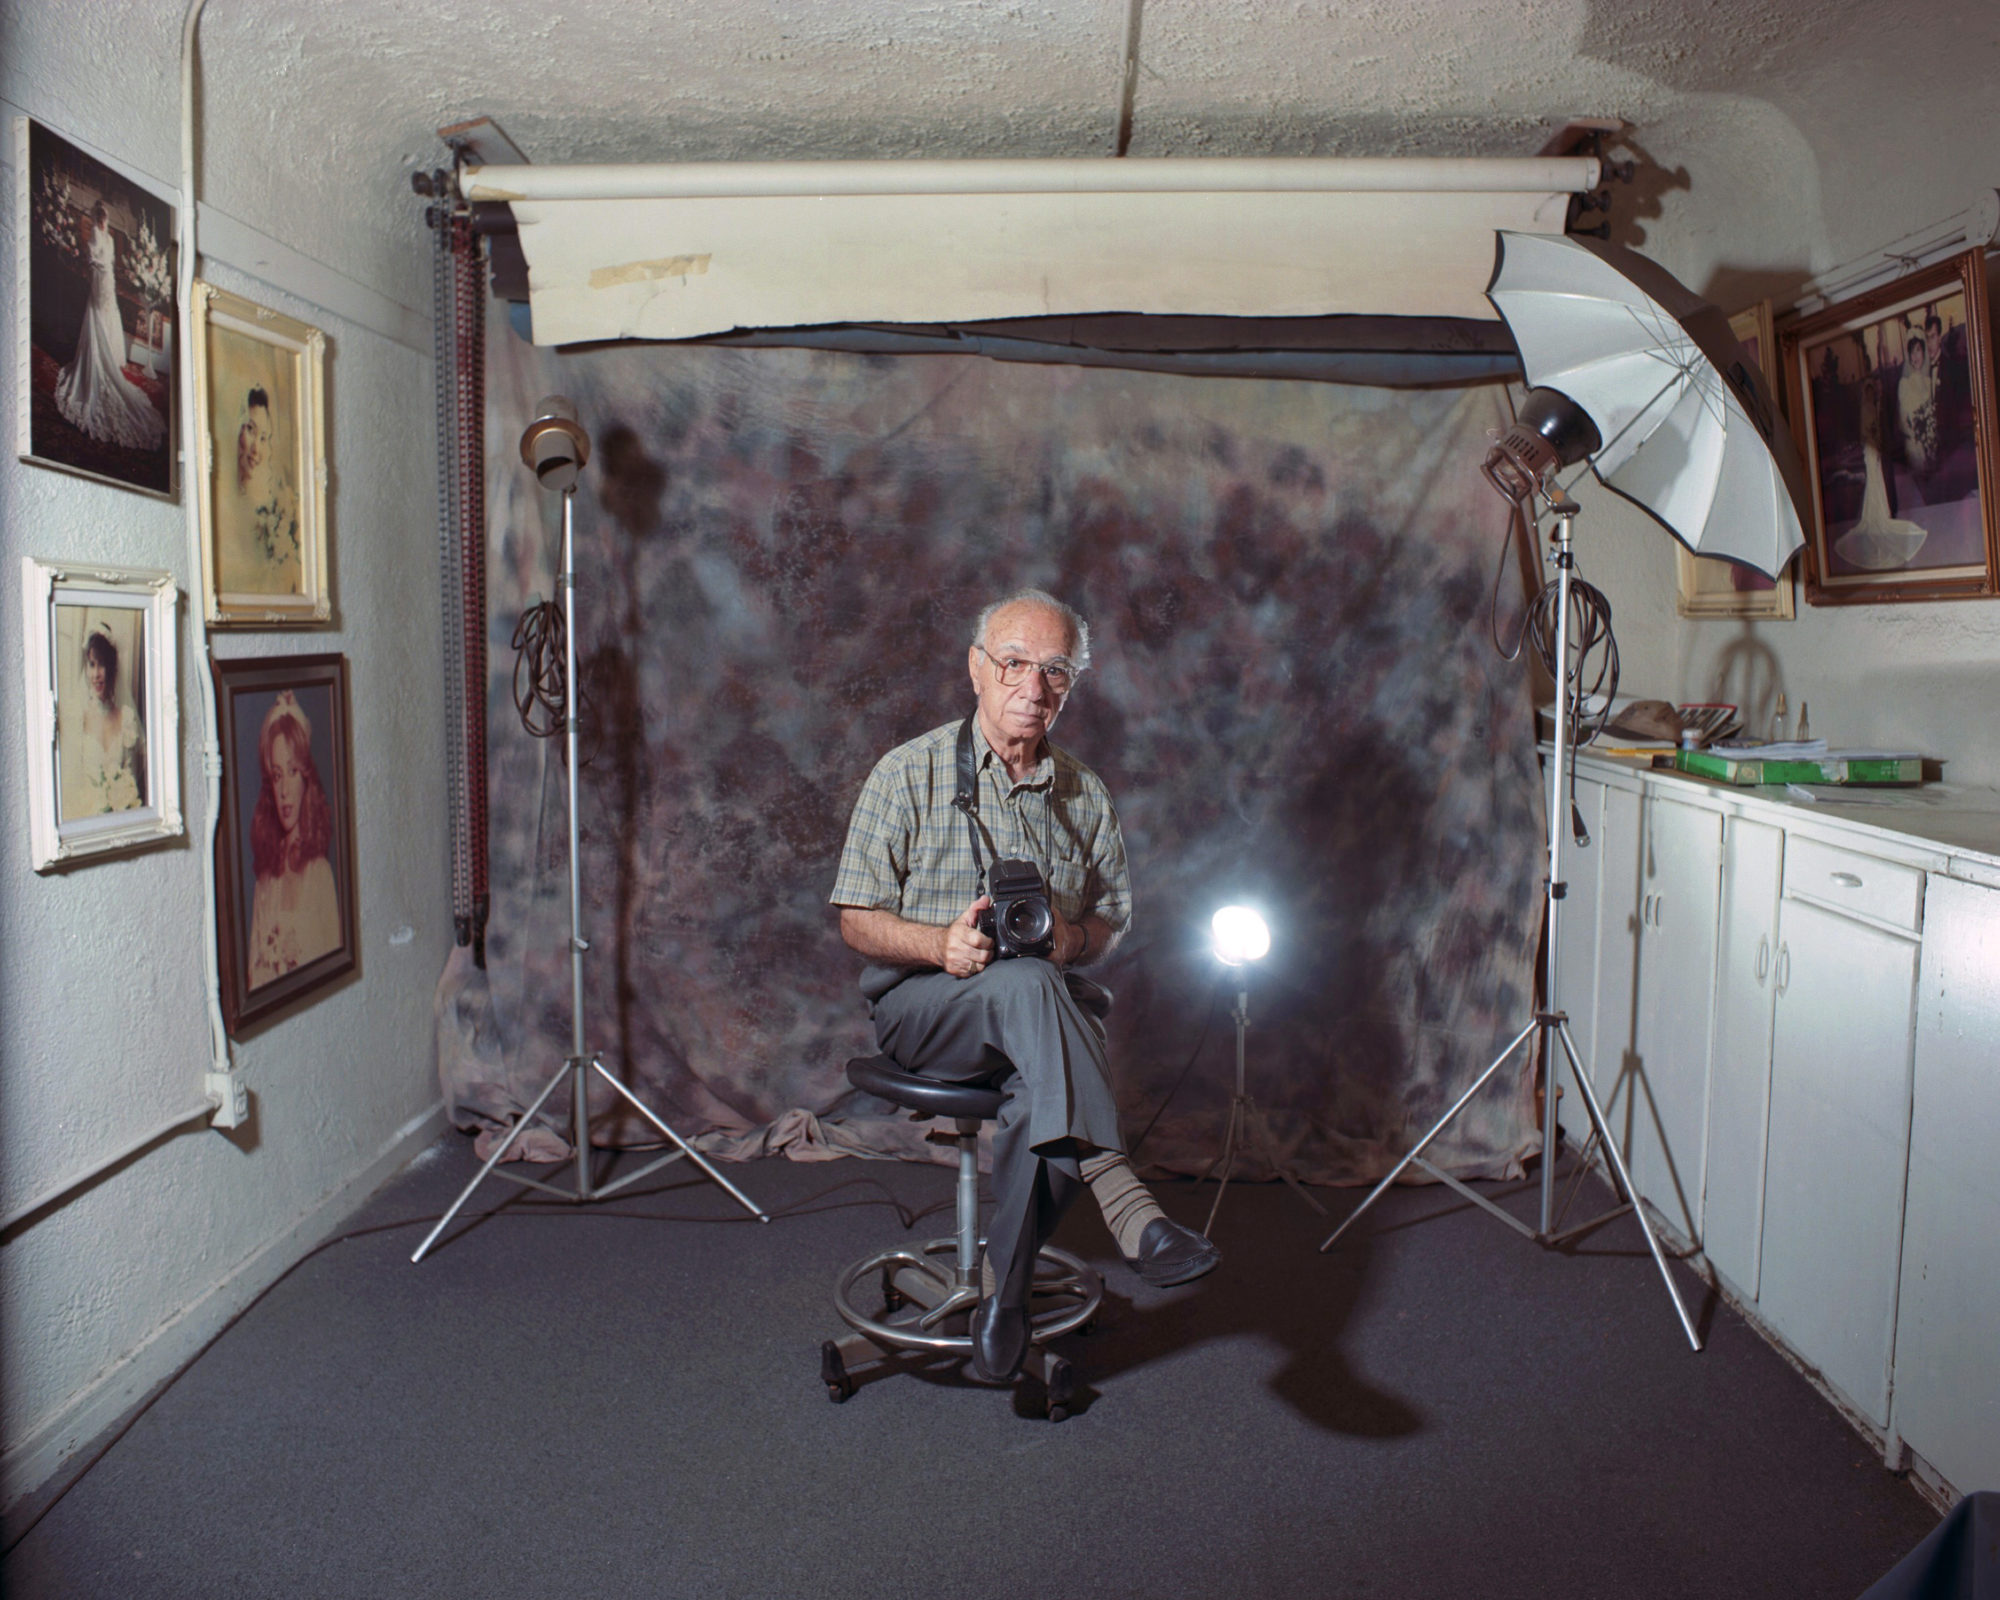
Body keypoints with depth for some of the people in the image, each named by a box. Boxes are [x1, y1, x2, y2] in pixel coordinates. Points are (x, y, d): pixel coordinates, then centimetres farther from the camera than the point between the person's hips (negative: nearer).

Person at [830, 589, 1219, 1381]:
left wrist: (1075, 939, -9)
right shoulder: (910, 772, 0)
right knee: (1026, 986, -37)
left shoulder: (1083, 793, 10)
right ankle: (1126, 1203, -44)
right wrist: (941, 944, -22)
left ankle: (1006, 1290, -16)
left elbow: (1112, 918, 16)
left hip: (1048, 1004, 3)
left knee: (1045, 1090, -33)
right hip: (923, 1003, -2)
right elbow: (857, 922, -1)